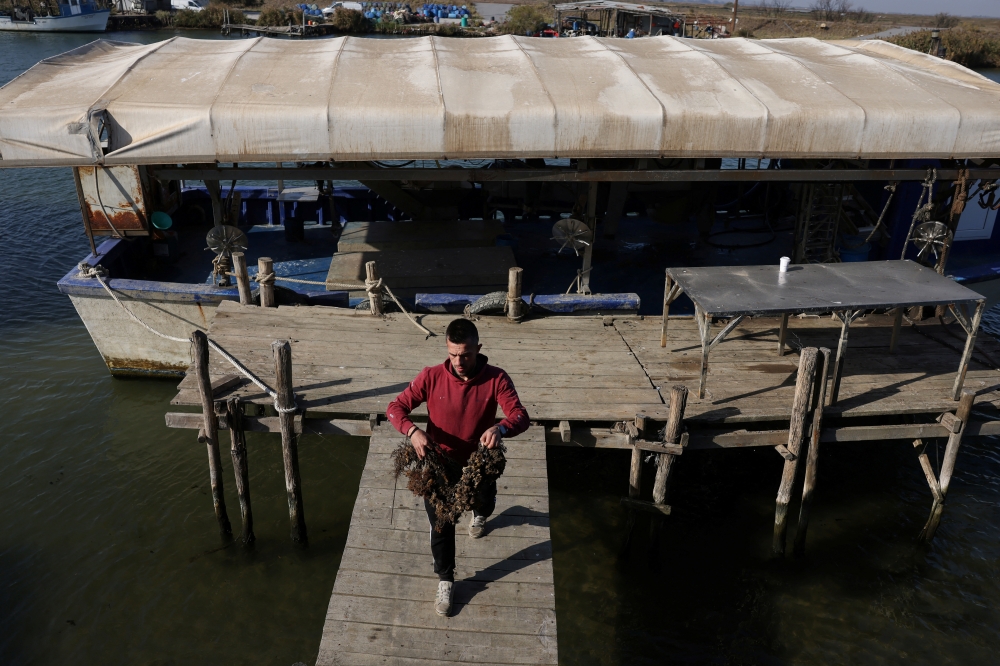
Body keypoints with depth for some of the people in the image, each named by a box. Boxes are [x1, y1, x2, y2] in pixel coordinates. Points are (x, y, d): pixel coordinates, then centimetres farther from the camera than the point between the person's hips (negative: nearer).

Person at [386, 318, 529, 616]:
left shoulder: (496, 379, -22)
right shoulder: (431, 376, -20)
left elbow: (521, 416, -30)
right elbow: (395, 407, -17)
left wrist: (501, 428, -53)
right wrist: (413, 431, -39)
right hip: (440, 462, -1)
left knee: (485, 504, 28)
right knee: (441, 524, 7)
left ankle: (479, 514, 67)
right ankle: (445, 580, 32)